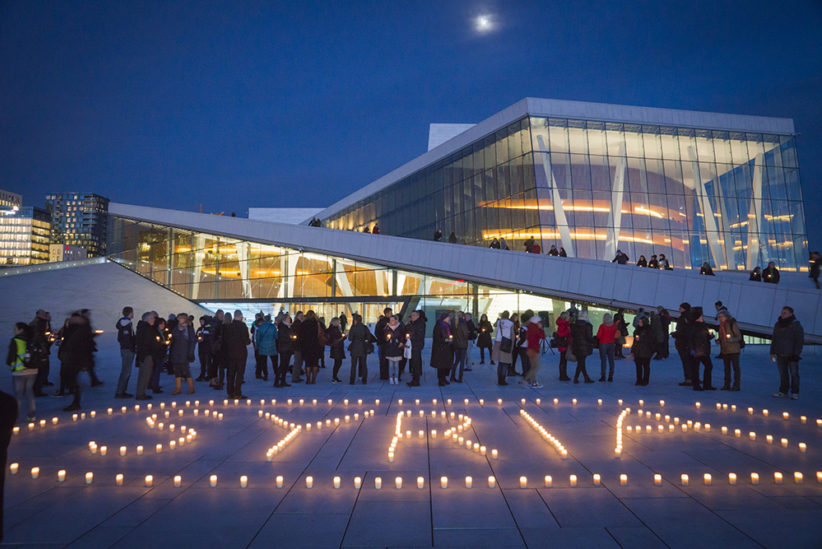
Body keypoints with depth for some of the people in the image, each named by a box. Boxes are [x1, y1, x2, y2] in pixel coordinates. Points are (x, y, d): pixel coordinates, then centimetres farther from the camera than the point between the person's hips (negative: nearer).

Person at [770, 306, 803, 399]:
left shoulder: (796, 325, -5)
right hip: (780, 355, 5)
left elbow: (800, 340, -8)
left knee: (794, 374, -1)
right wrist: (772, 352, 13)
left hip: (792, 355, -5)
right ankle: (783, 391, 13)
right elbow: (774, 340, 17)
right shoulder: (777, 325, 11)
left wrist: (796, 354, -14)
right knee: (783, 374, 8)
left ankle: (795, 393, 5)